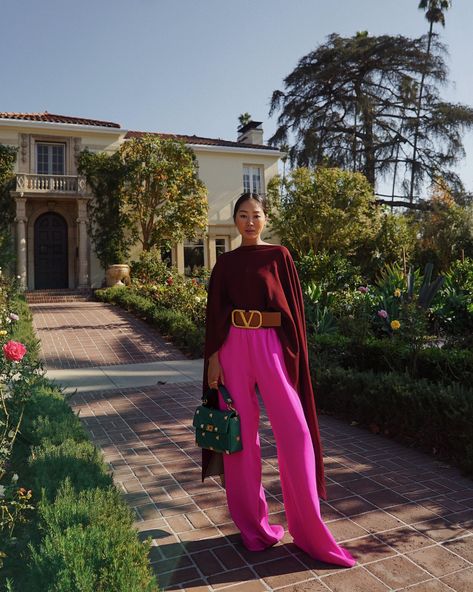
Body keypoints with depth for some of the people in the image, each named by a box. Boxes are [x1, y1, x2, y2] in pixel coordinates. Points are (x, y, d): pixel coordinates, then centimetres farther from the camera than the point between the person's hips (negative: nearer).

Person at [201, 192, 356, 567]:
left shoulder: (279, 256, 4)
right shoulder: (225, 263, 9)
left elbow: (293, 306, 3)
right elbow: (215, 314, 7)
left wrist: (294, 354, -3)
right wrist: (214, 358, 0)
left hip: (271, 346, -1)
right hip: (234, 347, 2)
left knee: (295, 432, -5)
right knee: (242, 432, 6)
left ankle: (308, 527, 11)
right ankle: (252, 521, 23)